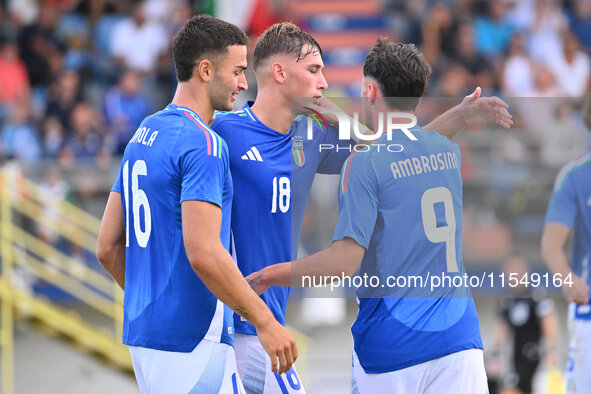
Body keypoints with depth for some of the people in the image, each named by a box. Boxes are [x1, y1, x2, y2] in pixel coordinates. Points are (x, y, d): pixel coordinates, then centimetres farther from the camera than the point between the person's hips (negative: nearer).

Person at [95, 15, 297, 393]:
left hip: (143, 331, 9)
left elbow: (108, 247, 16)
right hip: (191, 337, -9)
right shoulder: (202, 143, -14)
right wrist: (265, 322, -19)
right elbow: (203, 253, -24)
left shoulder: (143, 136, 13)